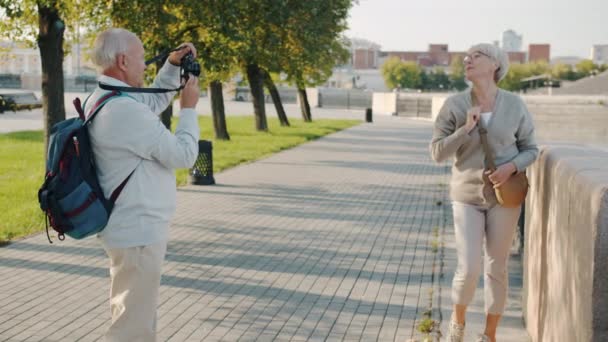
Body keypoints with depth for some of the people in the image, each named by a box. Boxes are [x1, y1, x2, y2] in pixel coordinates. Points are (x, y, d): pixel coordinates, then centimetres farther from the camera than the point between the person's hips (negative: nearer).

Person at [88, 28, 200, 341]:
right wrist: (189, 108, -5)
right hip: (138, 231, -10)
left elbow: (154, 101, 25)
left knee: (133, 315, 23)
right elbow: (183, 155, -18)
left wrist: (173, 66, 14)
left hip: (126, 226, 10)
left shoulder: (100, 99, 6)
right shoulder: (125, 109, -24)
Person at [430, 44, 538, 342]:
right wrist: (465, 128, -22)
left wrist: (511, 167, -18)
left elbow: (530, 150, 2)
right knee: (469, 270, -9)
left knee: (496, 268, 6)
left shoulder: (514, 105, -6)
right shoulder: (454, 105, -7)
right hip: (468, 196, 0)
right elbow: (437, 153, -8)